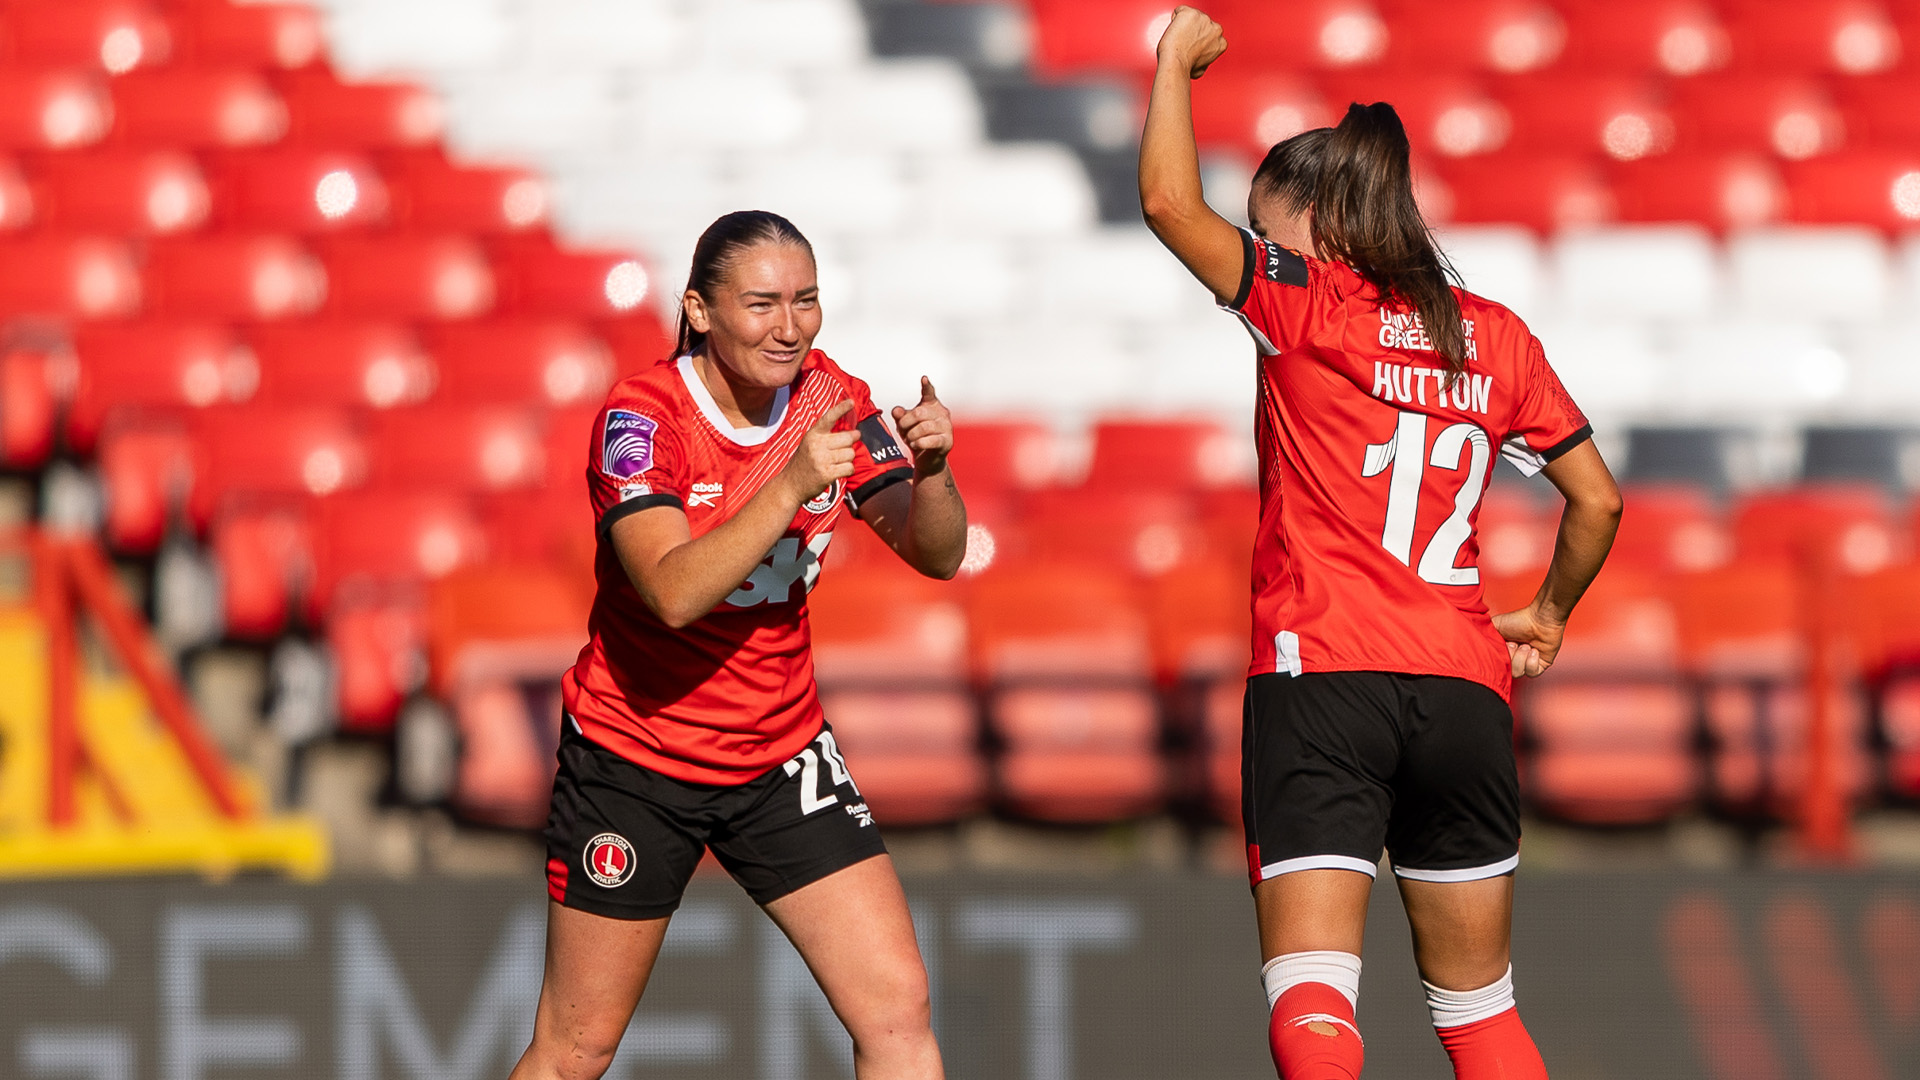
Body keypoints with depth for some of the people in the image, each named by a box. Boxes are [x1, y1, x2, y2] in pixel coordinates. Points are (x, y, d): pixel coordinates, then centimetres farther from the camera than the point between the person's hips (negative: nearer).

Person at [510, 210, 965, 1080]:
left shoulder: (831, 402, -4)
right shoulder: (640, 417, -18)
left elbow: (937, 556, -2)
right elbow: (675, 591, -31)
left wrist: (930, 470, -23)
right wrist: (791, 485, -40)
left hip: (781, 753, 4)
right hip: (634, 754, -4)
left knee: (897, 1009, -9)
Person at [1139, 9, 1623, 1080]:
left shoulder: (1305, 305, -1)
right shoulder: (1496, 337, 12)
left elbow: (1171, 201, -10)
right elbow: (1598, 500, 16)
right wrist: (1549, 617, 33)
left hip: (1322, 681, -5)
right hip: (1465, 690, 5)